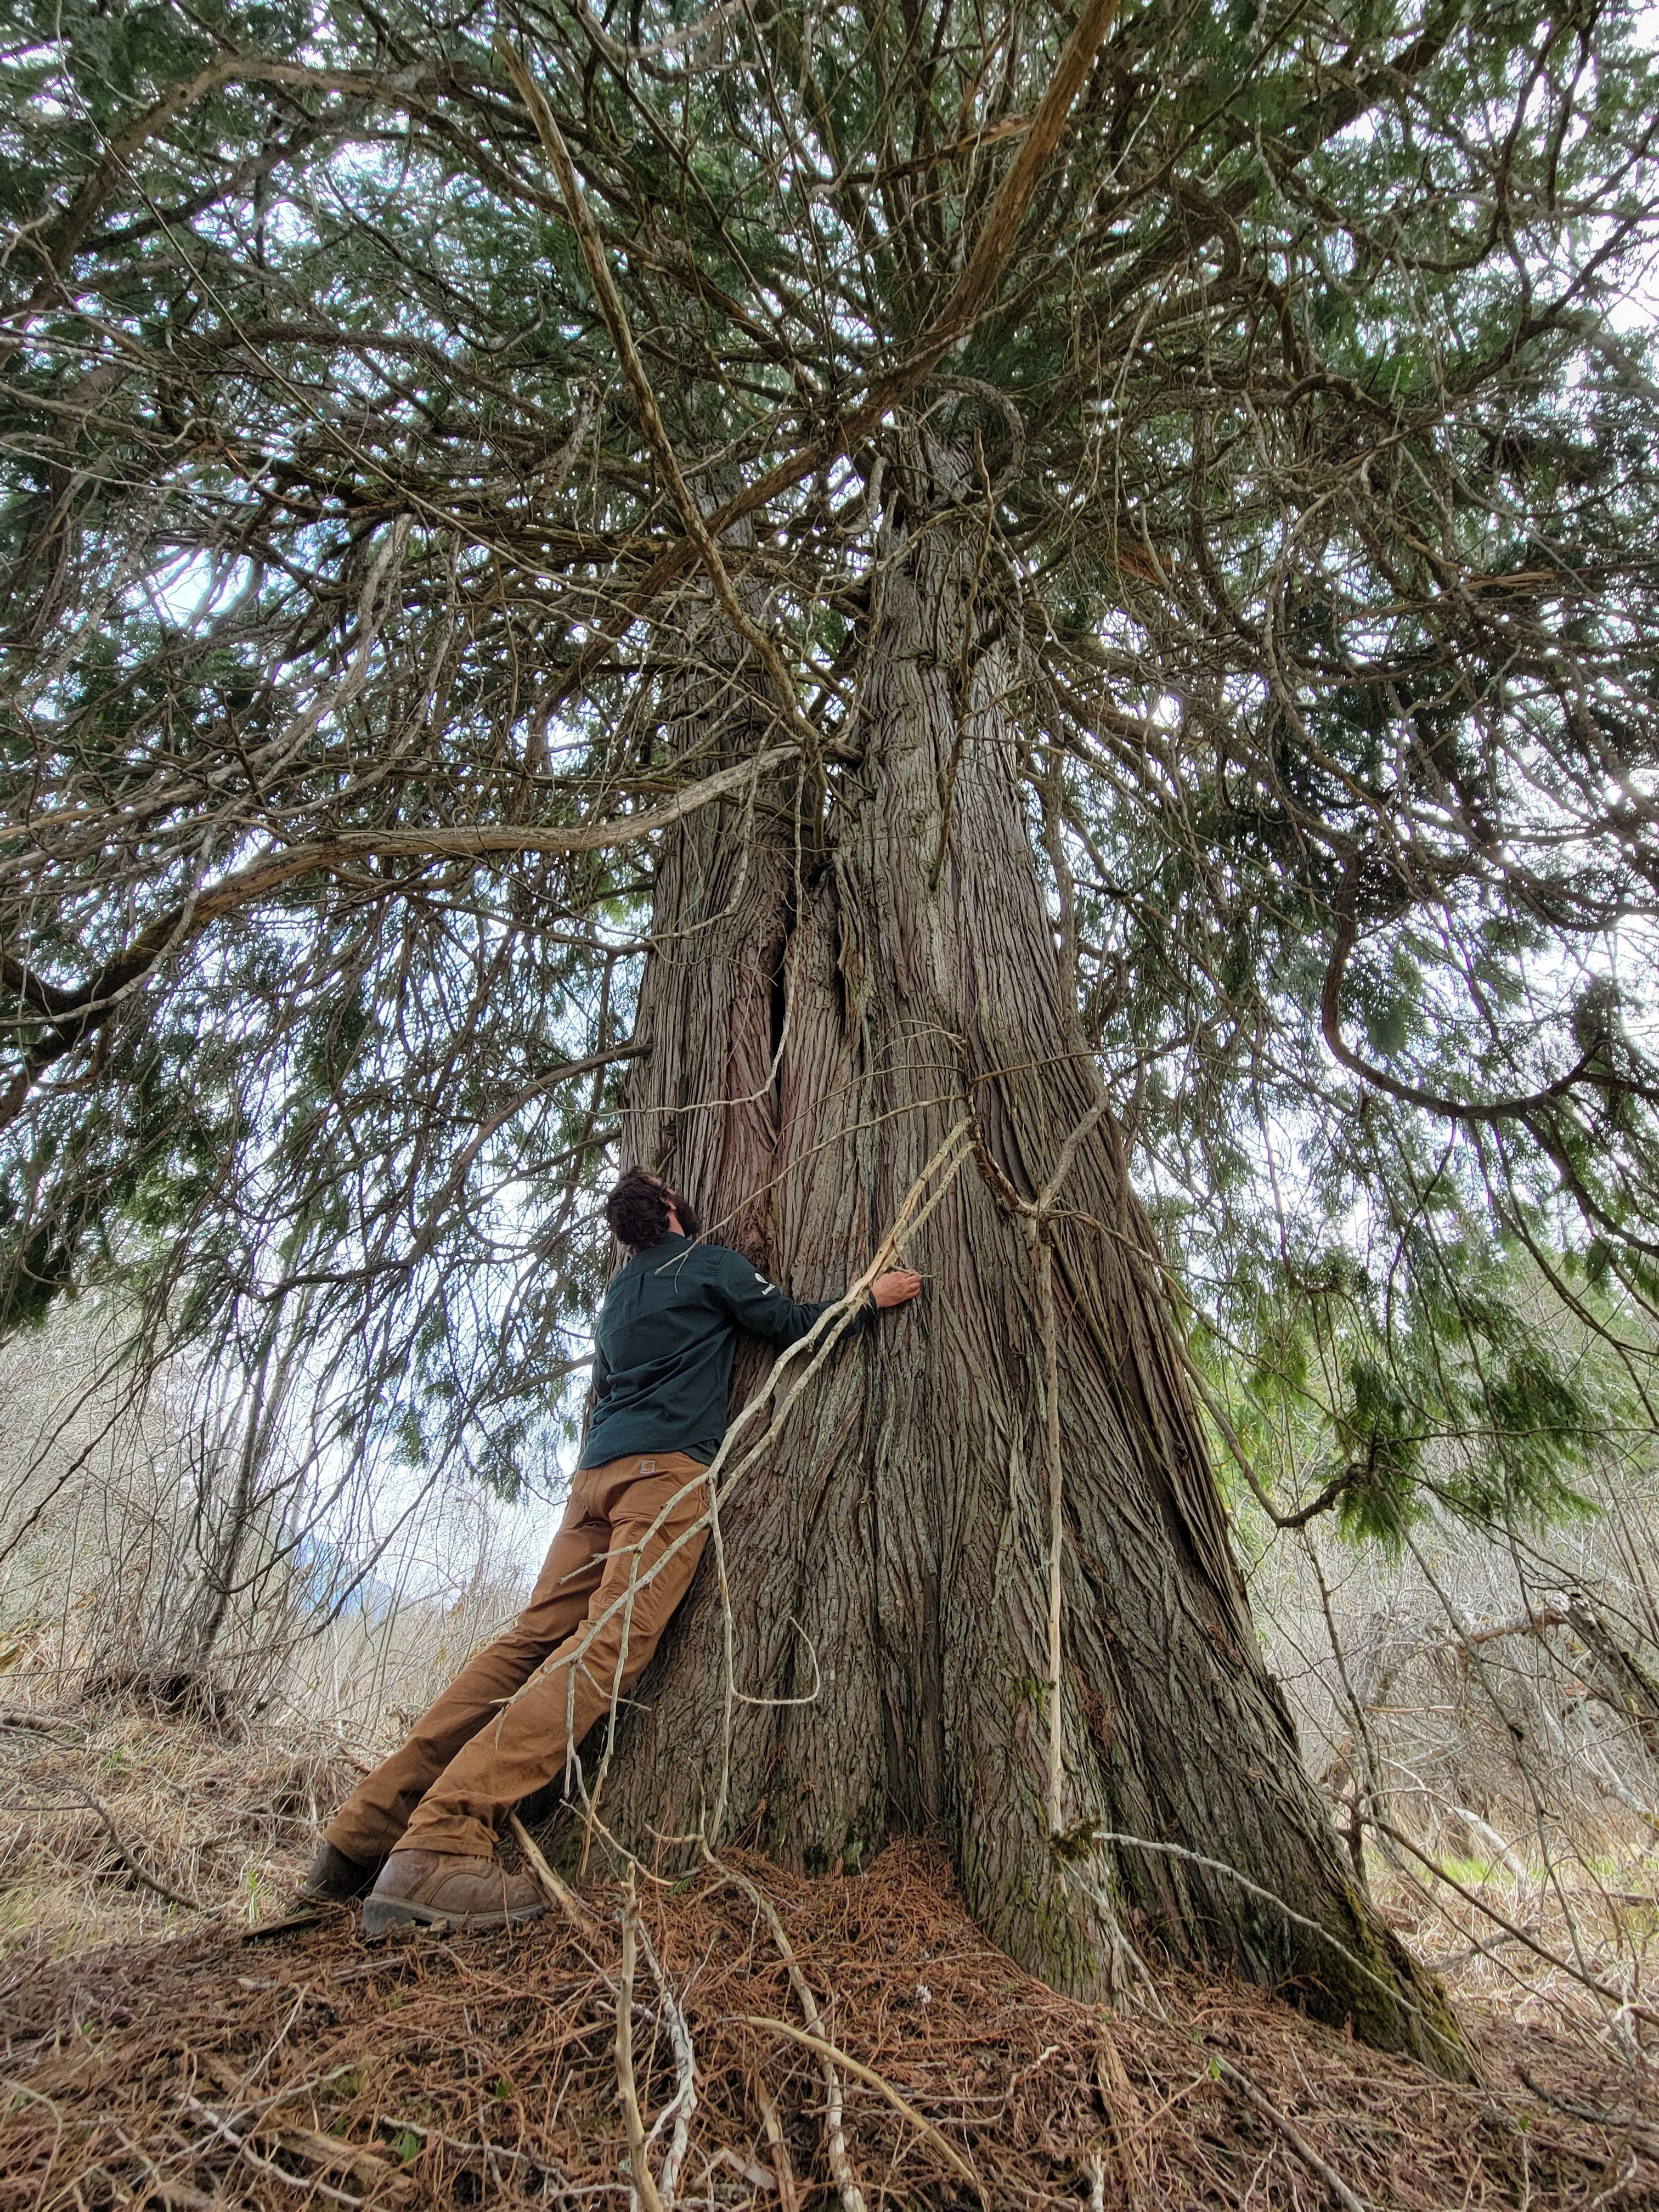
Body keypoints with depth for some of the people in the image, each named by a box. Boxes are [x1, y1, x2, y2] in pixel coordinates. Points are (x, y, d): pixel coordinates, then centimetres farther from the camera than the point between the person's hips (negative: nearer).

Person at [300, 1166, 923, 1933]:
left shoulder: (619, 1294, 27)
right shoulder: (709, 1265, 6)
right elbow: (791, 1325, 9)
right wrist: (872, 1298, 19)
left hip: (597, 1469, 8)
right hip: (667, 1469, -8)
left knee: (533, 1638, 4)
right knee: (607, 1647, -16)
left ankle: (370, 1828, 0)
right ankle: (441, 1845, -25)